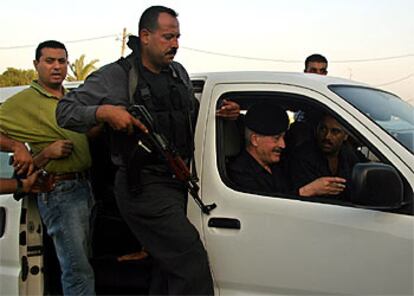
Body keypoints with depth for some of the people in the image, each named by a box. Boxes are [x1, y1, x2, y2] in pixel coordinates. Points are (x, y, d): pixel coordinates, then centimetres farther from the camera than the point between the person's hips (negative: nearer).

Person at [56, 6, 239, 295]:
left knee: (169, 266, 15)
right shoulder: (116, 76, -6)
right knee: (191, 258, -17)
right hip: (143, 187, -8)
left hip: (176, 183, 8)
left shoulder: (179, 73, 14)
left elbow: (192, 116, 27)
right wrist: (105, 112, -22)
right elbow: (65, 111, -5)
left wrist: (220, 114, 8)